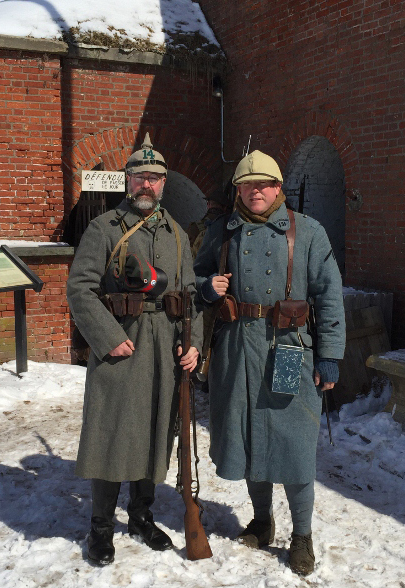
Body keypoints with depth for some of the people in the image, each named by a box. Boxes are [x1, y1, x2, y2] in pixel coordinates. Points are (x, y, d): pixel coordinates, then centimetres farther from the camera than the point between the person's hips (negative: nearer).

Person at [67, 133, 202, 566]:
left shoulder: (176, 235, 13)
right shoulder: (104, 228, -2)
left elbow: (190, 293, 13)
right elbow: (79, 288, -8)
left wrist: (194, 342, 2)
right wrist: (109, 337, -15)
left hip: (165, 348, 5)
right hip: (117, 344, -4)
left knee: (155, 431, 12)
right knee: (111, 431, 1)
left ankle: (142, 515, 31)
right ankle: (101, 526, 18)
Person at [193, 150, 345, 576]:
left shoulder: (307, 232, 2)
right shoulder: (221, 232, 11)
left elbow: (329, 297, 0)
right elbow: (198, 275, 22)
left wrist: (329, 357, -4)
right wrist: (207, 287, -3)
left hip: (289, 349, -3)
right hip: (236, 349, 3)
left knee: (294, 440, -2)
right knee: (246, 434, 12)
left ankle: (302, 536, 18)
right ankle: (261, 520, 34)